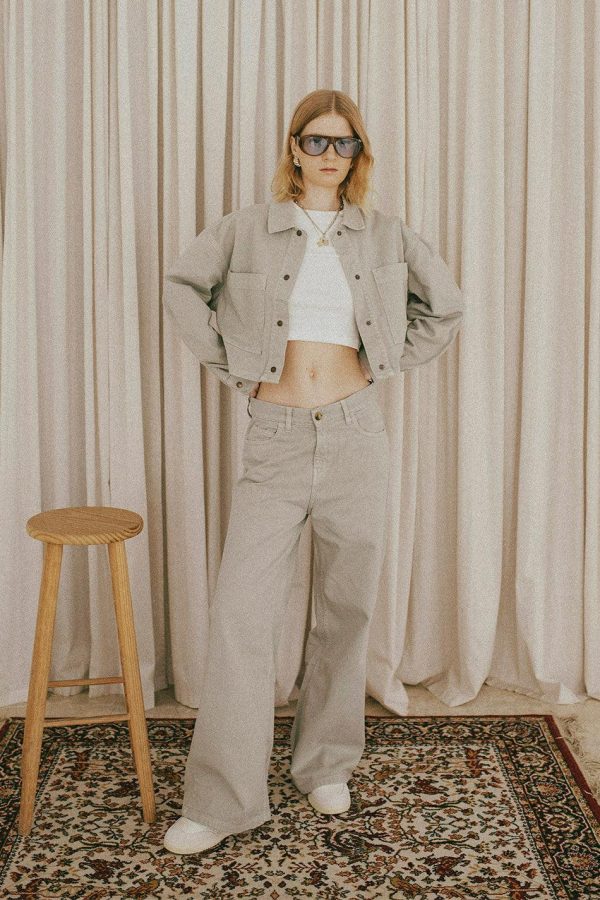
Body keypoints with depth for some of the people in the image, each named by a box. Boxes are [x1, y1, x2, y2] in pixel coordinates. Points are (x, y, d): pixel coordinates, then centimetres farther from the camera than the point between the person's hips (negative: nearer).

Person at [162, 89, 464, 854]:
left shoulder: (387, 237, 7)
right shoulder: (248, 229, 3)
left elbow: (445, 309, 18)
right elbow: (182, 285, 15)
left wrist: (384, 362, 9)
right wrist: (227, 363, 6)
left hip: (356, 433, 1)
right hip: (275, 436, -1)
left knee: (346, 610, 9)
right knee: (240, 609, -7)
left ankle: (326, 767, 29)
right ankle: (222, 799, 3)